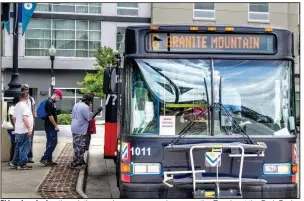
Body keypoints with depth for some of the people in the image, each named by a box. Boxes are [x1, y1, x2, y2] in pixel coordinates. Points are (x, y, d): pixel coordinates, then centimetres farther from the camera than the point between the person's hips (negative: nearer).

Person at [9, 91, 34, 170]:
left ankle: (14, 163, 21)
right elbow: (25, 118, -23)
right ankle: (22, 164, -1)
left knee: (18, 147, 16)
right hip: (24, 131, -9)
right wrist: (29, 128, -22)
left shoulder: (17, 105, 13)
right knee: (24, 148, -3)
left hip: (18, 130, 9)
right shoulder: (24, 106, -15)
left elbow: (14, 117, 19)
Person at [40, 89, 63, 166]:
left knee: (50, 143, 11)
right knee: (53, 142, -9)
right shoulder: (50, 102, -16)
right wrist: (56, 126, -17)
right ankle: (44, 158, -8)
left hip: (50, 126, 10)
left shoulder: (51, 102, 15)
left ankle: (49, 160, 15)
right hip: (51, 126, -10)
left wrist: (55, 125, 20)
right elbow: (50, 115, -21)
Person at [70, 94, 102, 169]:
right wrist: (97, 111, -9)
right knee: (80, 147, -3)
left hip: (74, 129, 10)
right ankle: (75, 164, 0)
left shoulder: (76, 105, 15)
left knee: (77, 147, 15)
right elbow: (90, 117, -15)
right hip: (80, 130, -10)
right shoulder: (85, 107, -15)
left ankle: (80, 162, 24)